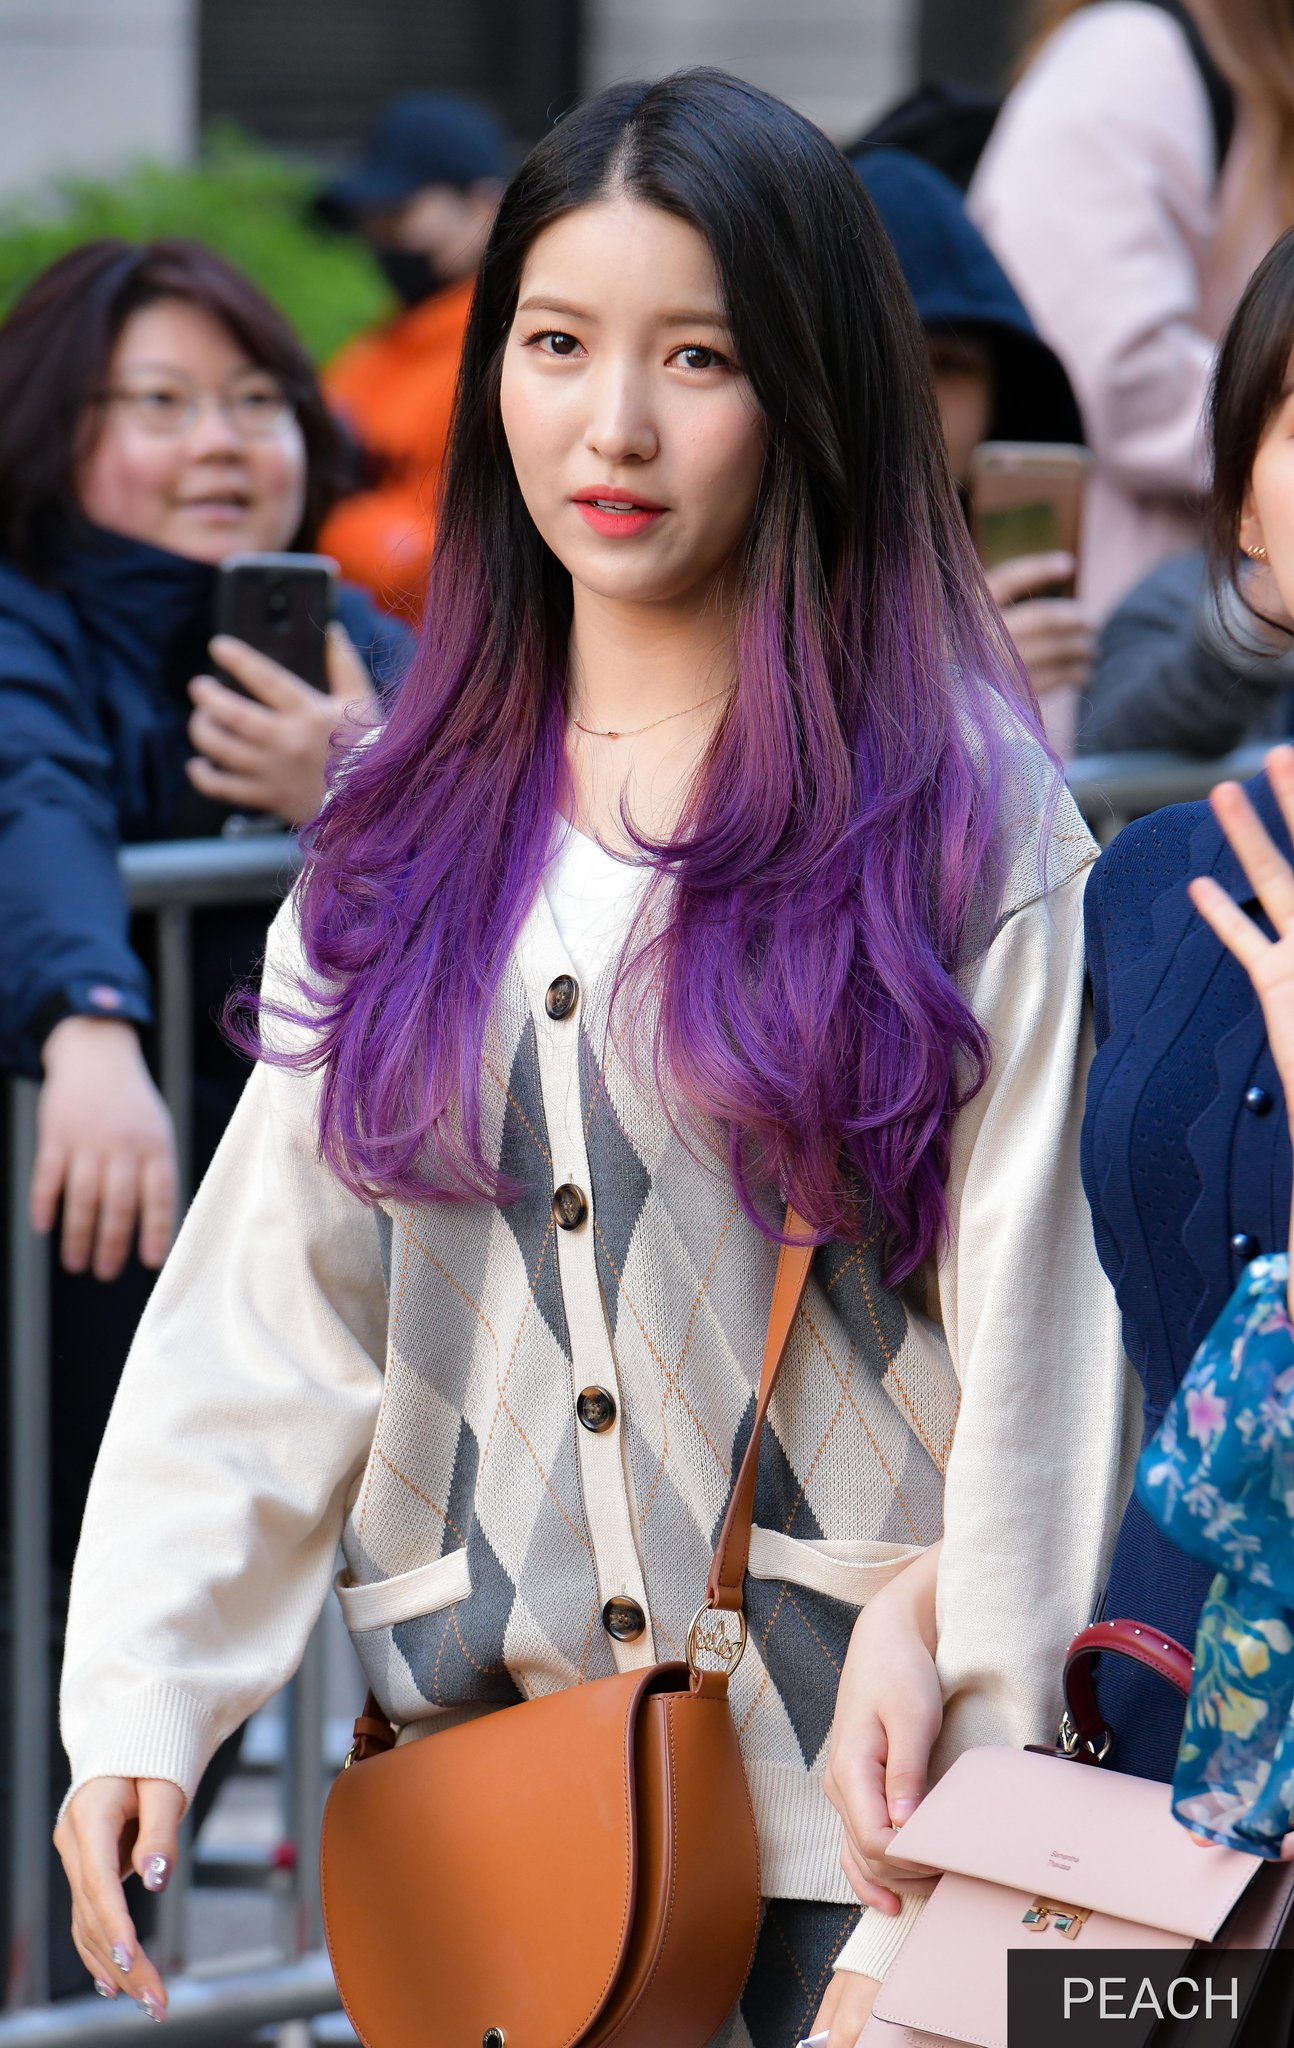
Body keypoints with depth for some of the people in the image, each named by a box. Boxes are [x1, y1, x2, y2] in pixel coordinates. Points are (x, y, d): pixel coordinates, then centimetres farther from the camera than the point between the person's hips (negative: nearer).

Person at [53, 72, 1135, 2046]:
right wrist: (134, 1702, -6)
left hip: (857, 1816, -4)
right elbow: (263, 1309, 6)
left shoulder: (956, 819, -6)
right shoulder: (414, 827, 8)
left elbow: (1037, 1365, -9)